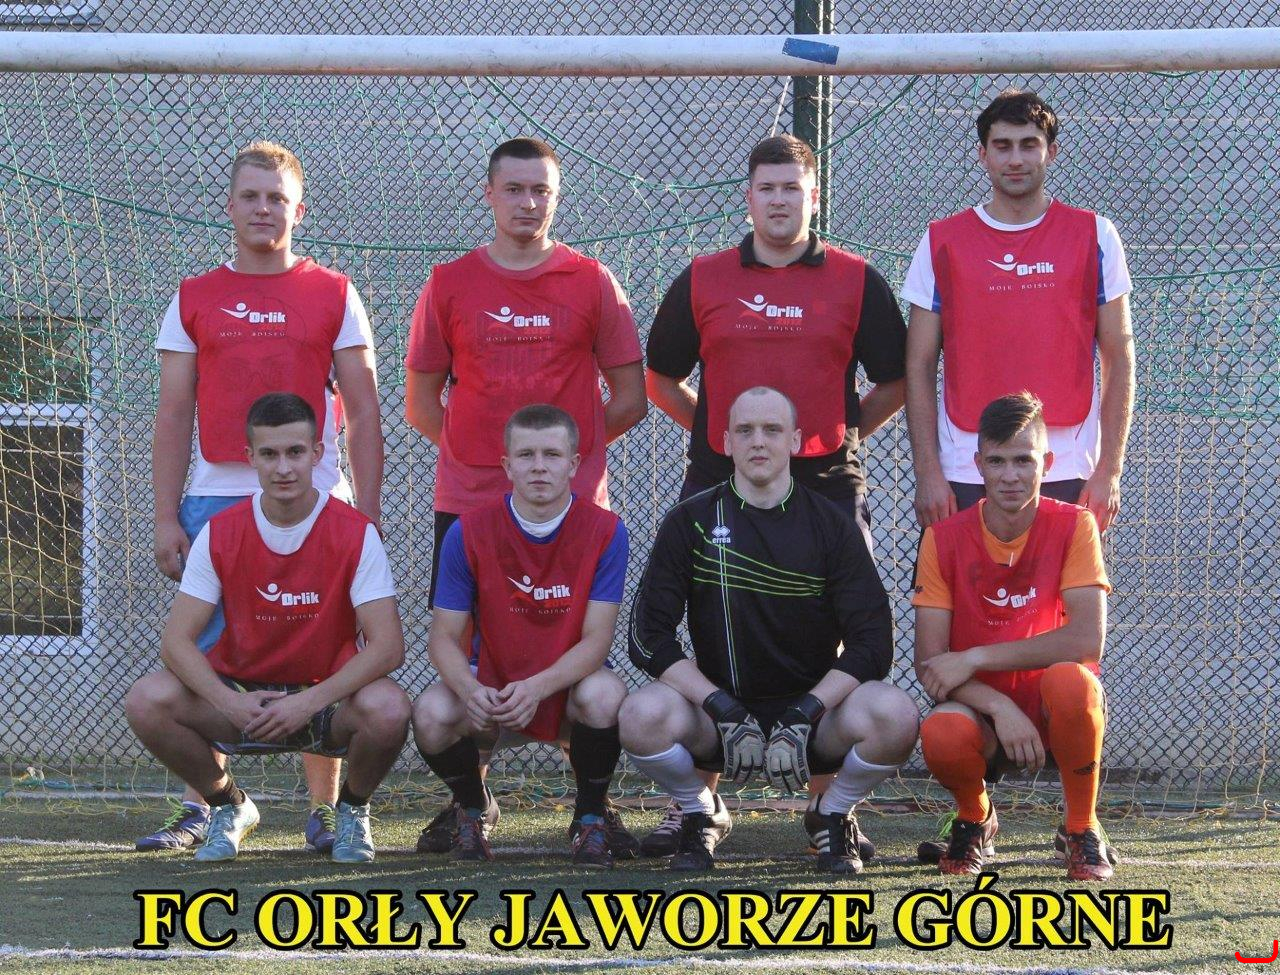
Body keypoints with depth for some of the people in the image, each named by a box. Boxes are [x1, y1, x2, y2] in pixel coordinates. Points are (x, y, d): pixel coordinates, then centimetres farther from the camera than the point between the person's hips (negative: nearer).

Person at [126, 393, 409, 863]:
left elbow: (388, 646, -18)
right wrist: (231, 704, -28)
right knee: (146, 702, -25)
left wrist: (309, 702, -30)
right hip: (241, 692, 2)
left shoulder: (354, 534, -12)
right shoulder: (220, 534, -6)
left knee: (388, 710, -35)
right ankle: (228, 806, 5)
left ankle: (352, 808, 1)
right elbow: (176, 641, -10)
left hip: (327, 697, -2)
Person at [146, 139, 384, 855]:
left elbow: (363, 413, 6)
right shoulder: (194, 300, 10)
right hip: (215, 501, 1)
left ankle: (324, 812, 6)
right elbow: (173, 418, 10)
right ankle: (199, 809, 6)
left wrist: (369, 514, -1)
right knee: (203, 662, -1)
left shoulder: (334, 296, 7)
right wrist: (167, 519, 2)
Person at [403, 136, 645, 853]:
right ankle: (463, 806, 11)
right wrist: (484, 446, 5)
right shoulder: (449, 285, 8)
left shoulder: (592, 283, 6)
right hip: (469, 500, 1)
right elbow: (421, 403, 13)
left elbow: (630, 399, 9)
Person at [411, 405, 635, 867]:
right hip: (491, 689, 1)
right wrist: (470, 690, -32)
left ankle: (591, 814, -5)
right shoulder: (469, 533, -8)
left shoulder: (604, 531, -11)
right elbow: (444, 638, -9)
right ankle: (474, 807, 4)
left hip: (568, 687, -1)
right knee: (432, 714, -30)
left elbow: (596, 639, -15)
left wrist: (537, 688, -33)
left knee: (604, 695, -36)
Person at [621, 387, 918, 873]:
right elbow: (649, 637, -6)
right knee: (642, 716, -32)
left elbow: (872, 642, -7)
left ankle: (831, 815, 1)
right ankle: (701, 814, 1)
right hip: (719, 706, 0)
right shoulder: (692, 522, 0)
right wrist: (725, 713, -19)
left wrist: (801, 719, -20)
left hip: (815, 709, 0)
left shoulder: (831, 526, 0)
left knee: (895, 717, -31)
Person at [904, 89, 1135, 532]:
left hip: (1067, 477, 0)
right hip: (964, 476, 0)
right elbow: (919, 366, 6)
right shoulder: (942, 242, 6)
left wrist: (1109, 470, -1)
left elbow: (1119, 359, 6)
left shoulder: (1094, 237, 5)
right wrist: (927, 473, -2)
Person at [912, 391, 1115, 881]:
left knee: (1070, 681, -36)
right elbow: (930, 663, -10)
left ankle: (1082, 828, -10)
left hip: (1052, 710, 0)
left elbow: (1086, 639, -21)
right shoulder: (944, 537, -6)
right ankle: (974, 818, 3)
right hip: (981, 711, 1)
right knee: (941, 736, -35)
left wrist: (975, 659, -22)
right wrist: (999, 707, -27)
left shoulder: (1073, 526, -9)